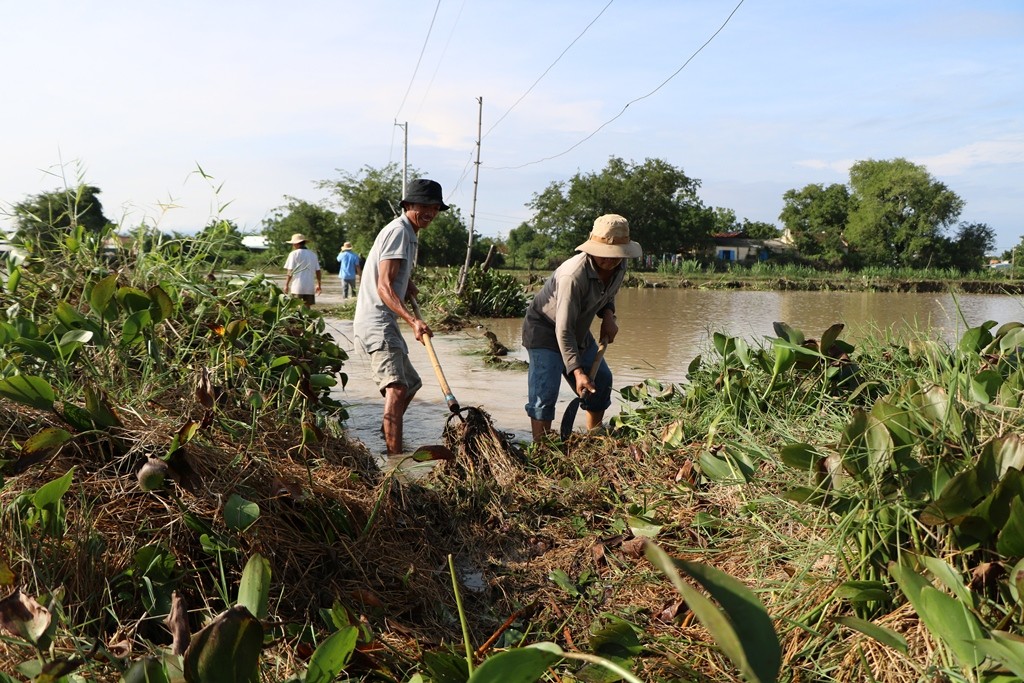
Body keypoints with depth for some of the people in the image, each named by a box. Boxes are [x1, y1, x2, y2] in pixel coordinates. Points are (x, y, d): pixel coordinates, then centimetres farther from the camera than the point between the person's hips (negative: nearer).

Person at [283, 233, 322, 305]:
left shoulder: (294, 254, -4)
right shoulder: (313, 254, 12)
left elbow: (290, 271, -7)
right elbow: (318, 271, 13)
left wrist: (286, 285, 0)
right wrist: (318, 284, 22)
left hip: (297, 286, -4)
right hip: (310, 287, 4)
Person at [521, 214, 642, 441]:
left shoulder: (619, 266, -11)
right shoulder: (573, 275, -36)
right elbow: (563, 331, -35)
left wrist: (608, 316, -10)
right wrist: (577, 371, -39)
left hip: (579, 331, 8)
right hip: (545, 329, -8)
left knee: (601, 379, 14)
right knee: (545, 390, -18)